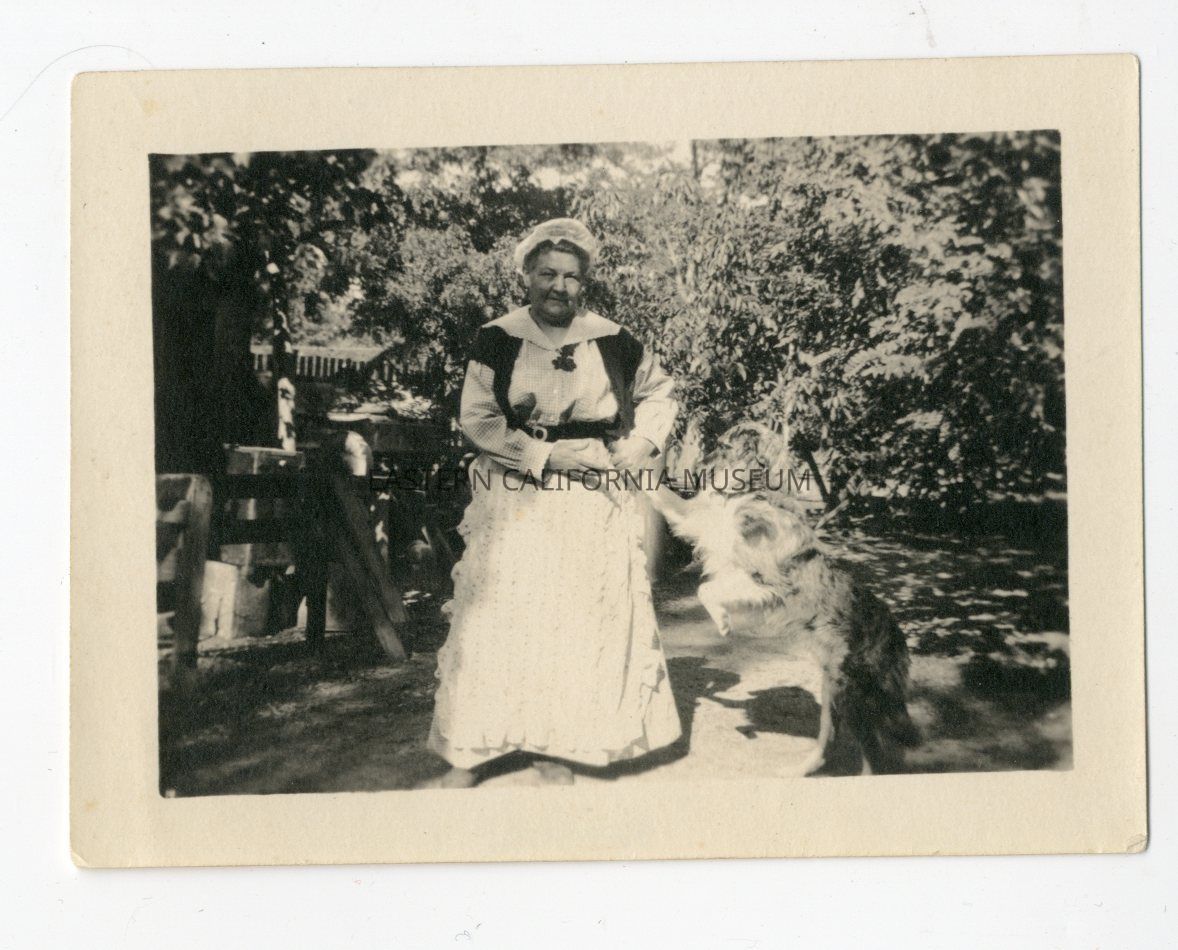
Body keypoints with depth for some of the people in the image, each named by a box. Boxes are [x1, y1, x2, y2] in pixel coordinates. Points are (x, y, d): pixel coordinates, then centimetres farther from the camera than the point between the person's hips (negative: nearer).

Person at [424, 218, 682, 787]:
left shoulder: (612, 343, 4)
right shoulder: (498, 340, -1)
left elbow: (659, 394, 19)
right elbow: (476, 419, -7)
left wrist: (637, 446, 3)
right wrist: (545, 455, -14)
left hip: (592, 510, 2)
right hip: (514, 504, -1)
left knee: (576, 623, 2)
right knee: (493, 619, -4)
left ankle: (552, 746, 14)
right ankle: (469, 752, 5)